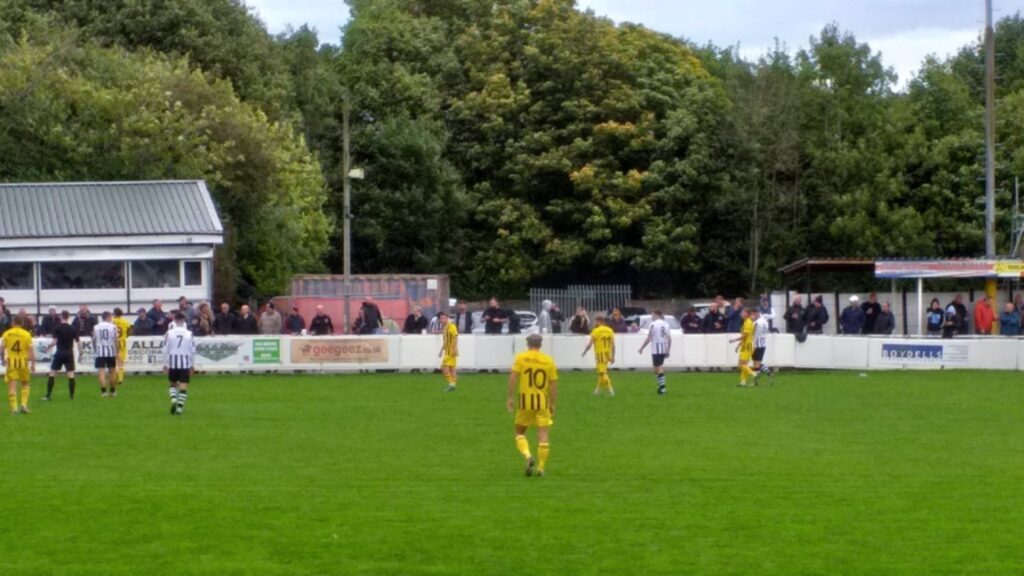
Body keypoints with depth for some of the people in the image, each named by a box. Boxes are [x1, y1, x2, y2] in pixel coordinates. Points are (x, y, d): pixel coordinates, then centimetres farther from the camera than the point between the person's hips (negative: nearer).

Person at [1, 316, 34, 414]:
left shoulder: (7, 334, -1)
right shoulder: (26, 334, -2)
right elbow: (31, 350, -5)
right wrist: (33, 364, -1)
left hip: (11, 362, 0)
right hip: (23, 361, 0)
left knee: (12, 385, 1)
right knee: (25, 384, 16)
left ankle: (14, 407, -5)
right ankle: (24, 404, 3)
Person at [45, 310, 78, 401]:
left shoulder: (57, 328, -7)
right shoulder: (72, 329, 0)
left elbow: (54, 341, -12)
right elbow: (77, 342, 3)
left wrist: (48, 348, 5)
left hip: (59, 353, -2)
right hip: (69, 353, 2)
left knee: (52, 373, 6)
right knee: (71, 373, 4)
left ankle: (48, 395, 3)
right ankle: (72, 394, 0)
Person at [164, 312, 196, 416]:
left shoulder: (169, 333, -4)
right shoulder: (189, 334, -2)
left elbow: (165, 350, -3)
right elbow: (193, 351, 0)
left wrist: (165, 364, 5)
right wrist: (192, 365, 10)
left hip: (173, 363, 0)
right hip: (185, 363, 0)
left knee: (172, 383, 18)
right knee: (183, 386, 4)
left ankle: (174, 400, -6)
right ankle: (180, 407, -2)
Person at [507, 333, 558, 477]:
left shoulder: (521, 358, -1)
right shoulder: (549, 361, 3)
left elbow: (513, 377, -11)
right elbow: (553, 384, 2)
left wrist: (510, 397, -6)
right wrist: (553, 404, 9)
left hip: (525, 401, -1)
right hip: (542, 401, 1)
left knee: (520, 432, 14)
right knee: (543, 433, 5)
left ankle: (528, 456, -11)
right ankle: (541, 468, 4)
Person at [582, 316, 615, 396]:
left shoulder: (595, 331, -10)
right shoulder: (610, 330, 5)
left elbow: (590, 344, -11)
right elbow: (613, 345, 3)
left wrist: (584, 352, 5)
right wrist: (613, 357, 8)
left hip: (600, 354, -6)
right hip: (608, 354, 6)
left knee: (602, 373, -4)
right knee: (602, 373, 18)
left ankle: (610, 390, -13)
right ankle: (598, 390, 28)